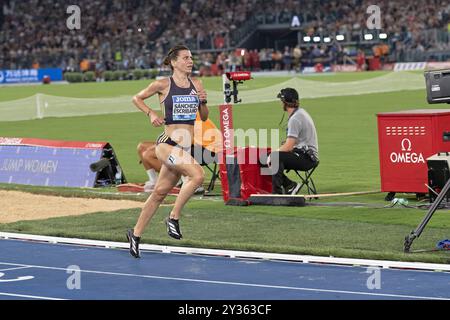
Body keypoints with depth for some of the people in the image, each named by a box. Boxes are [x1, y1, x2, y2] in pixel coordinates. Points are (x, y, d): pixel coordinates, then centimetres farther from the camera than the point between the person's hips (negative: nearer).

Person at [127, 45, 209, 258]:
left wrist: (203, 101, -4)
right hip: (167, 144, -6)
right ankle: (174, 217, -11)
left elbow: (204, 117, 15)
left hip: (185, 147, 6)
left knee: (160, 192, 12)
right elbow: (137, 98, 9)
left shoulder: (196, 84, 9)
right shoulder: (163, 85, -5)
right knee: (198, 175, -27)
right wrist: (151, 113, -7)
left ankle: (136, 234, 26)